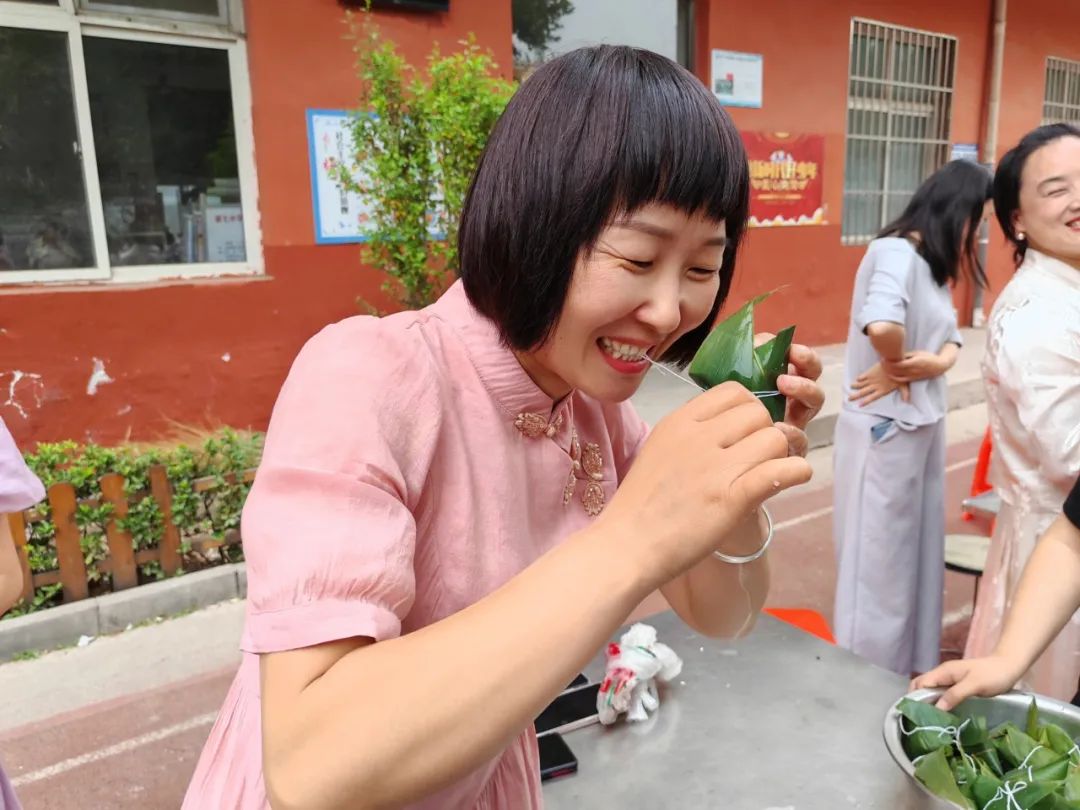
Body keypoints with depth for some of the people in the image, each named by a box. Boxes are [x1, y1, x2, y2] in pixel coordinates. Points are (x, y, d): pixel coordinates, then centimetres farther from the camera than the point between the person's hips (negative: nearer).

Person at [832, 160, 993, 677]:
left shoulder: (934, 264, 12)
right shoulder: (895, 252, -18)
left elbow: (952, 335, 13)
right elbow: (881, 325, -36)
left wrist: (938, 361, -9)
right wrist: (897, 363, -16)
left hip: (923, 426, 9)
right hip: (884, 430, -9)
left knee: (917, 552, 20)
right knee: (878, 560, 5)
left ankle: (911, 666, 38)